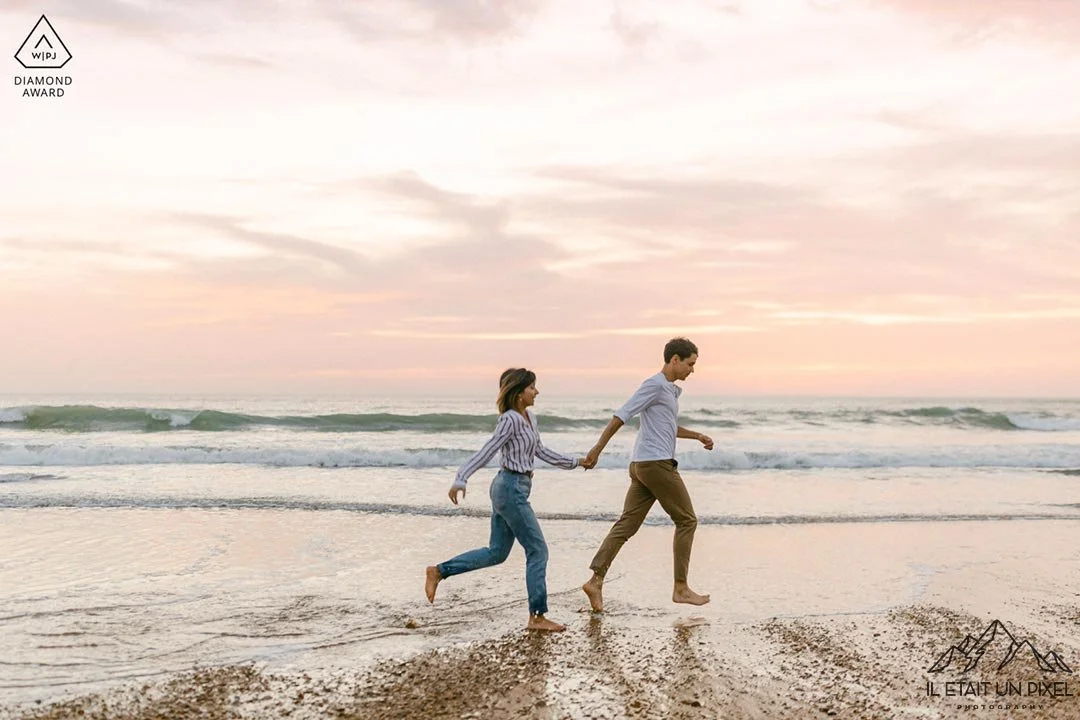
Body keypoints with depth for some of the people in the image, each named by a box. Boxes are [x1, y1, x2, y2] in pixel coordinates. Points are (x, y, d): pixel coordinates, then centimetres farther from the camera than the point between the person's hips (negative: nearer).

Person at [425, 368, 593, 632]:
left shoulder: (529, 417, 12)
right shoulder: (510, 419, -15)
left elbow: (540, 452, 23)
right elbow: (487, 451, -20)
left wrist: (574, 462, 30)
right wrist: (460, 480, -27)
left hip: (507, 489, 10)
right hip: (511, 488, -10)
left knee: (496, 553, 15)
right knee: (537, 550, -4)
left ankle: (439, 571, 21)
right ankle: (537, 616, 3)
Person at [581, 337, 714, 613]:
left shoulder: (671, 390, 20)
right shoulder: (655, 385, -10)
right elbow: (621, 416, -16)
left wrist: (697, 436, 28)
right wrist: (597, 449, -19)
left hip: (642, 466, 9)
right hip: (656, 464, -9)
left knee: (626, 525, 3)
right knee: (687, 520, 3)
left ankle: (596, 581, -2)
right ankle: (681, 588, 9)